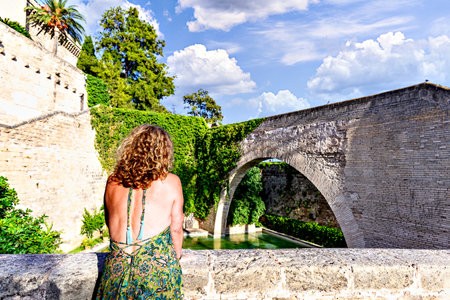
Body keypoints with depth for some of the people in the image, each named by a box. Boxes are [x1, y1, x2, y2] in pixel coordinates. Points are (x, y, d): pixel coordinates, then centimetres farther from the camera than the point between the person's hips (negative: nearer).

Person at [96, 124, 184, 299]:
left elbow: (109, 222, 15)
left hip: (117, 268, 3)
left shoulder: (113, 182, 3)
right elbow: (176, 228, -2)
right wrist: (176, 258, 16)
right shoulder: (171, 182, -6)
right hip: (158, 267, -2)